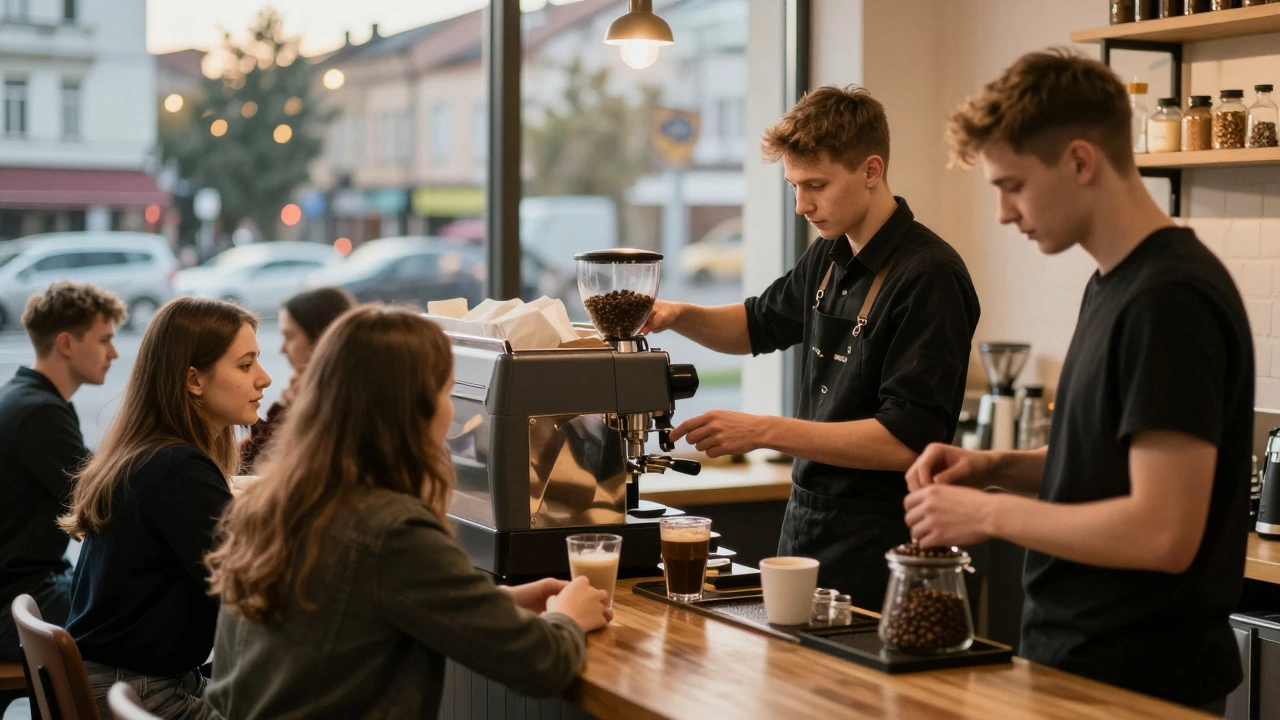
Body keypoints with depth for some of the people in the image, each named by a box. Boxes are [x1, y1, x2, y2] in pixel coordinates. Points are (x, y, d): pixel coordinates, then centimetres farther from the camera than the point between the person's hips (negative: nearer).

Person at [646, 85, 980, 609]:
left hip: (874, 555, -8)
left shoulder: (929, 276, -18)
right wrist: (678, 316, 5)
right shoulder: (829, 257, 7)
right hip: (806, 526, 8)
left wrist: (765, 432, -25)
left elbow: (905, 440, -24)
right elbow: (760, 325, 26)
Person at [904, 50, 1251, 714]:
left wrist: (989, 513, -16)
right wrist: (994, 467, 3)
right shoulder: (1113, 284, 8)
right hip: (1076, 660, 9)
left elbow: (1163, 531, -25)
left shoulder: (1170, 299, -21)